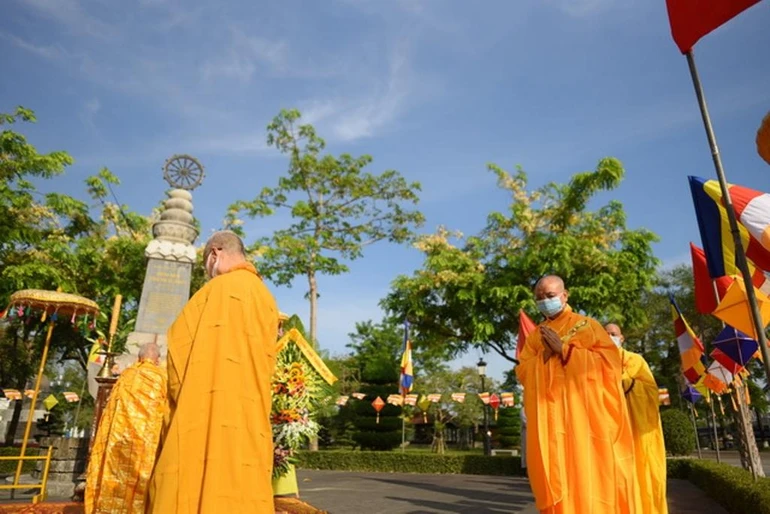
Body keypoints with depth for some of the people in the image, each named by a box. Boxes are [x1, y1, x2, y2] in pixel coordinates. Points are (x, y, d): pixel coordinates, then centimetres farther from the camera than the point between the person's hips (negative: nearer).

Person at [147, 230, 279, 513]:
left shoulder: (219, 289, -6)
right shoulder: (266, 298, 13)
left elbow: (181, 345, -3)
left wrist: (180, 397, 9)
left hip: (207, 410, -6)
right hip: (250, 415, 7)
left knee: (197, 486, -2)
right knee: (242, 489, 8)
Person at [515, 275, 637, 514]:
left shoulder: (587, 325, 5)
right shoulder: (535, 335, 16)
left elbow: (610, 360, -6)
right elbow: (522, 373, 11)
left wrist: (563, 349, -10)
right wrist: (545, 354, -7)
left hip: (584, 413, -3)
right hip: (550, 416, 3)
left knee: (588, 469, -5)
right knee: (557, 474, 0)